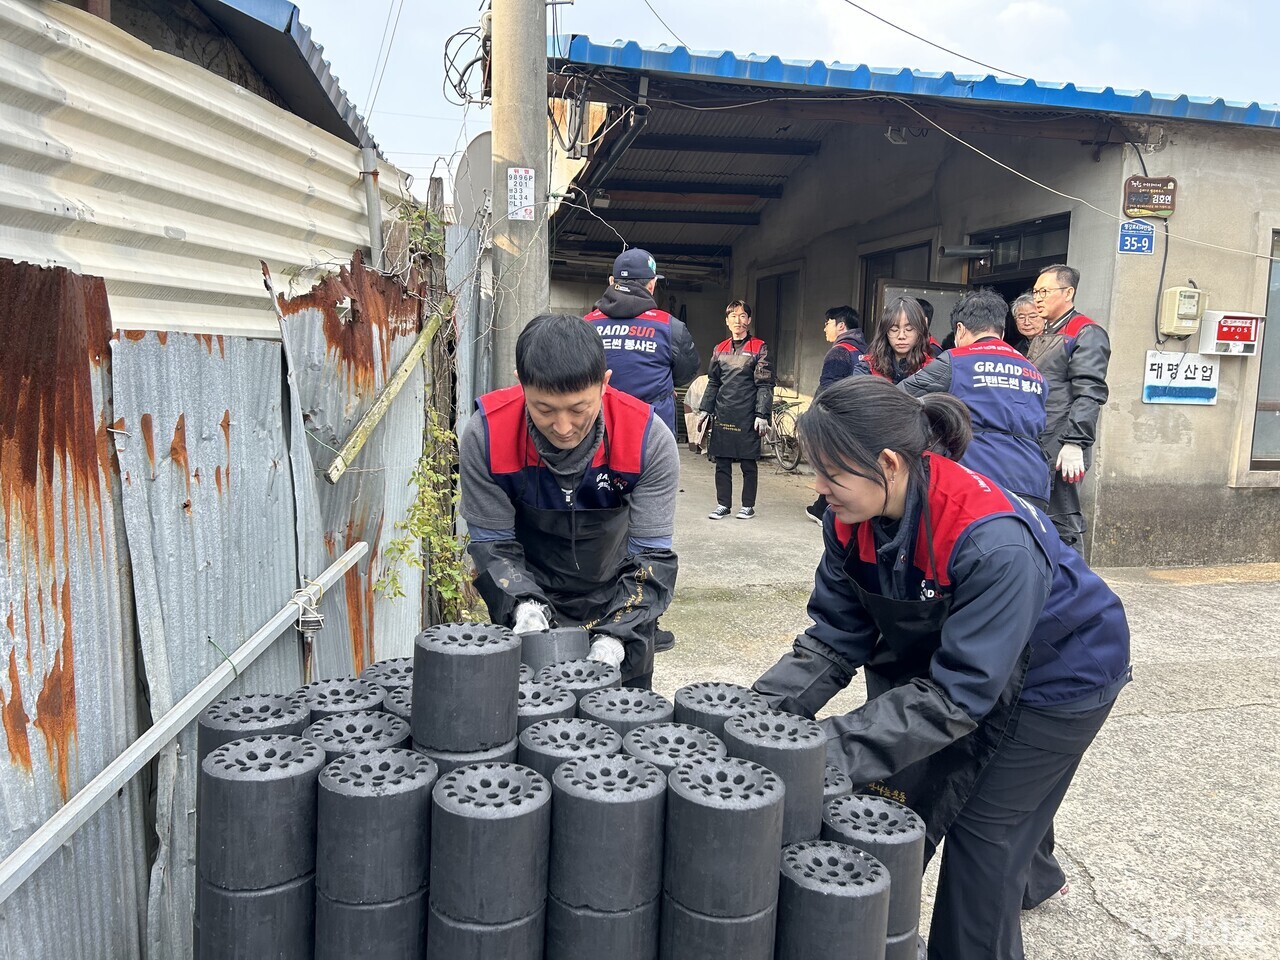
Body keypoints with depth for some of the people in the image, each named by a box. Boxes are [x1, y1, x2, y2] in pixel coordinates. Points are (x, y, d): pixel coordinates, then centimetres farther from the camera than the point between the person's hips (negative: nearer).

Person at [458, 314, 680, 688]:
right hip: (531, 599, 0)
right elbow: (492, 544, -14)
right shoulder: (486, 435, -24)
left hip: (619, 602, 0)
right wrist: (523, 605, -30)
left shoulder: (648, 439, -26)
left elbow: (652, 554, -21)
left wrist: (616, 635, -32)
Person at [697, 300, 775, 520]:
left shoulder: (758, 348, -1)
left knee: (748, 462, 3)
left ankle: (748, 506, 14)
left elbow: (765, 385, -5)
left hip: (747, 417, -4)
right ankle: (723, 505, 16)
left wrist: (762, 415, -12)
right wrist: (705, 410, 13)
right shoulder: (720, 349, 12)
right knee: (722, 462, 6)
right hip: (723, 415, 4)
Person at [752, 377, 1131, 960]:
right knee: (896, 807, 6)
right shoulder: (852, 518, -19)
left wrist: (834, 749, -40)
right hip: (946, 657, 6)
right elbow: (834, 638, -15)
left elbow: (956, 697, -37)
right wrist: (764, 710, -27)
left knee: (982, 837, 0)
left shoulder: (991, 542, -40)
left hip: (1058, 678, -6)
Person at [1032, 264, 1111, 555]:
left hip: (1059, 453, -9)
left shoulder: (1086, 334, -6)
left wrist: (1074, 444, -23)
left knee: (1062, 525, -7)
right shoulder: (1048, 336, 23)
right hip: (1037, 450, 9)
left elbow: (1089, 394, -16)